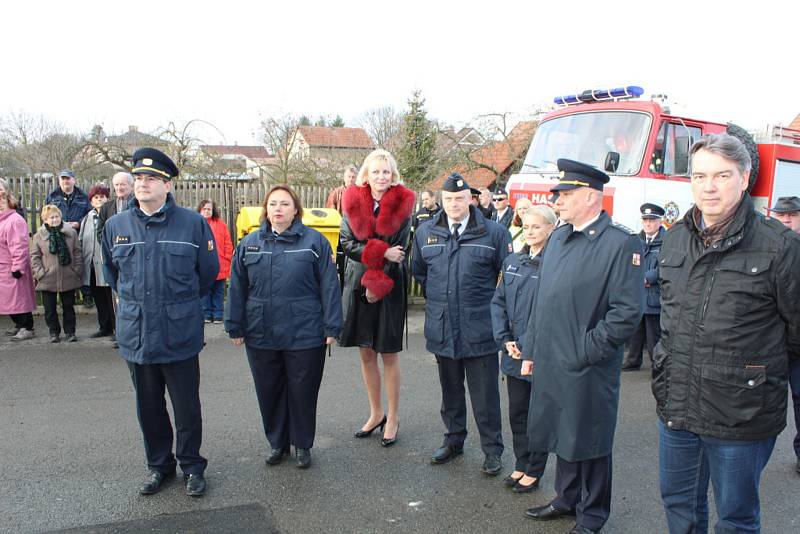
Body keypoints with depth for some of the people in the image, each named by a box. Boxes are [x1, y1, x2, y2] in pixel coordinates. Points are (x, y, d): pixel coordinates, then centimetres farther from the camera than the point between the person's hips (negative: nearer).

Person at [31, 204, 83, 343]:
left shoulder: (71, 232, 0)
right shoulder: (39, 236, -1)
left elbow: (77, 253, 3)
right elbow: (34, 256, 1)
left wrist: (77, 270, -3)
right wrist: (39, 273, -8)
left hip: (68, 278, 0)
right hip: (47, 279, 0)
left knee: (68, 306, 11)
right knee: (50, 308, 7)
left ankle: (70, 331, 22)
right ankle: (54, 332, 21)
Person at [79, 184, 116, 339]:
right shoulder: (87, 218, 14)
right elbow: (81, 241, 18)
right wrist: (82, 260, 13)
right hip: (92, 265, 7)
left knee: (111, 298, -2)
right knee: (99, 298, 14)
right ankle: (104, 327, 25)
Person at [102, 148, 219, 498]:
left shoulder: (193, 223, -7)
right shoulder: (116, 225, 3)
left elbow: (208, 271, 5)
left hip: (180, 334, -3)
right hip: (135, 333, 3)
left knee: (187, 407, 7)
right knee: (148, 407, 15)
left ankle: (191, 467, 25)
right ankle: (159, 466, 33)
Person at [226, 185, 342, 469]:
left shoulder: (314, 241, -2)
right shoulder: (249, 243, 7)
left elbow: (329, 286, -4)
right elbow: (237, 288, 9)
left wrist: (331, 327, -7)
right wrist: (235, 327, 6)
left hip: (305, 336, -3)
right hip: (260, 336, 3)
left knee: (303, 392, 9)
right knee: (269, 392, 14)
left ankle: (302, 444, 28)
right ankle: (277, 443, 33)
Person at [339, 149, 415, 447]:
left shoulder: (402, 205, -4)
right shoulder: (353, 202, 2)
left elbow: (399, 250, -7)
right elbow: (346, 243, -4)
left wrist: (378, 285, -12)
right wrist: (381, 252, -16)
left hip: (389, 288, -3)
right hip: (357, 285, 3)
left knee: (389, 354, 4)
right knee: (365, 353, 12)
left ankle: (392, 419, 18)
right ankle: (376, 413, 28)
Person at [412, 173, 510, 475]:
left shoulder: (494, 233, -5)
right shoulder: (425, 233, 5)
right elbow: (418, 272, 19)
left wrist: (492, 304, 2)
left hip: (479, 328, -3)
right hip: (441, 327, 4)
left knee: (485, 394, 5)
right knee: (450, 390, 18)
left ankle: (492, 449, 19)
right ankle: (454, 440, 34)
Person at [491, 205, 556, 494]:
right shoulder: (513, 262, 6)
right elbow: (498, 302, 9)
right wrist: (505, 340, -2)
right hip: (514, 352, 6)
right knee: (517, 412, 16)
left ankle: (534, 472, 24)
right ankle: (521, 465, 33)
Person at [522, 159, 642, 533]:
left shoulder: (621, 243, -13)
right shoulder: (558, 237, 10)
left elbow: (628, 312, -17)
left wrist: (587, 351, -15)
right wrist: (531, 349, 13)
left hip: (588, 369, -6)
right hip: (550, 363, 7)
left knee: (589, 442, 9)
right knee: (562, 434, 20)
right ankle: (567, 498, 40)